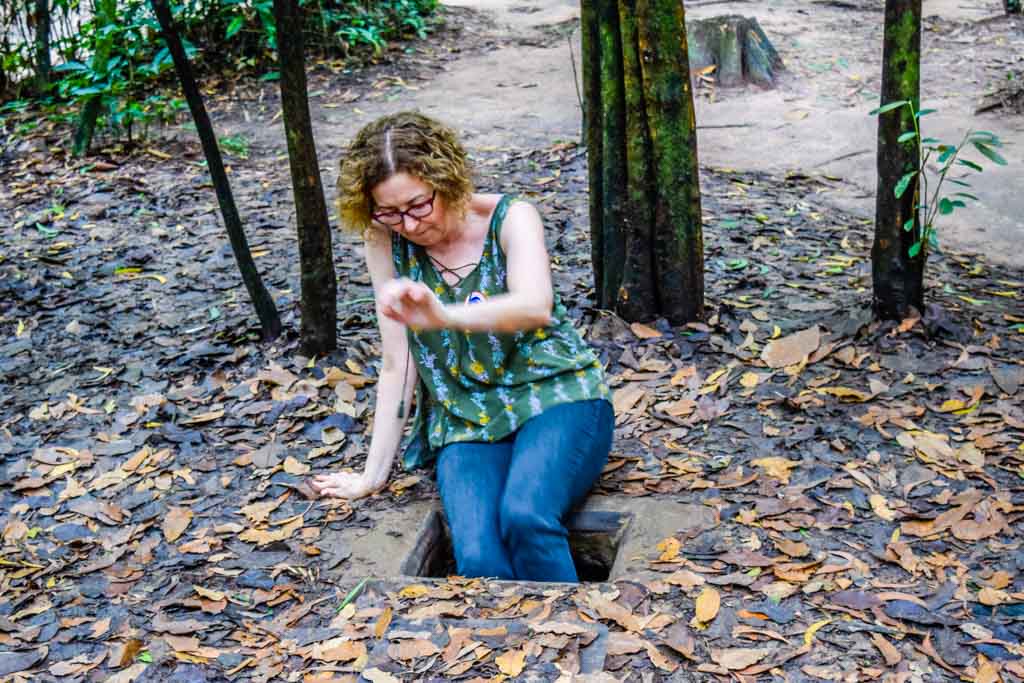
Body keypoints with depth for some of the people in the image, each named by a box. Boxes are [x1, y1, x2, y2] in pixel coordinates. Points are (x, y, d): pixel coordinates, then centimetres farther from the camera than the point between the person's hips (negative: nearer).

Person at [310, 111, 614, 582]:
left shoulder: (511, 219, -9)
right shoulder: (386, 243, -1)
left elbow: (535, 308, -30)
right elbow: (396, 365, 2)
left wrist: (443, 316, -48)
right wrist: (373, 474, 2)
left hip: (556, 396, -2)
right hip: (466, 425, 2)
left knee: (523, 517, -32)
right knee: (477, 560, -27)